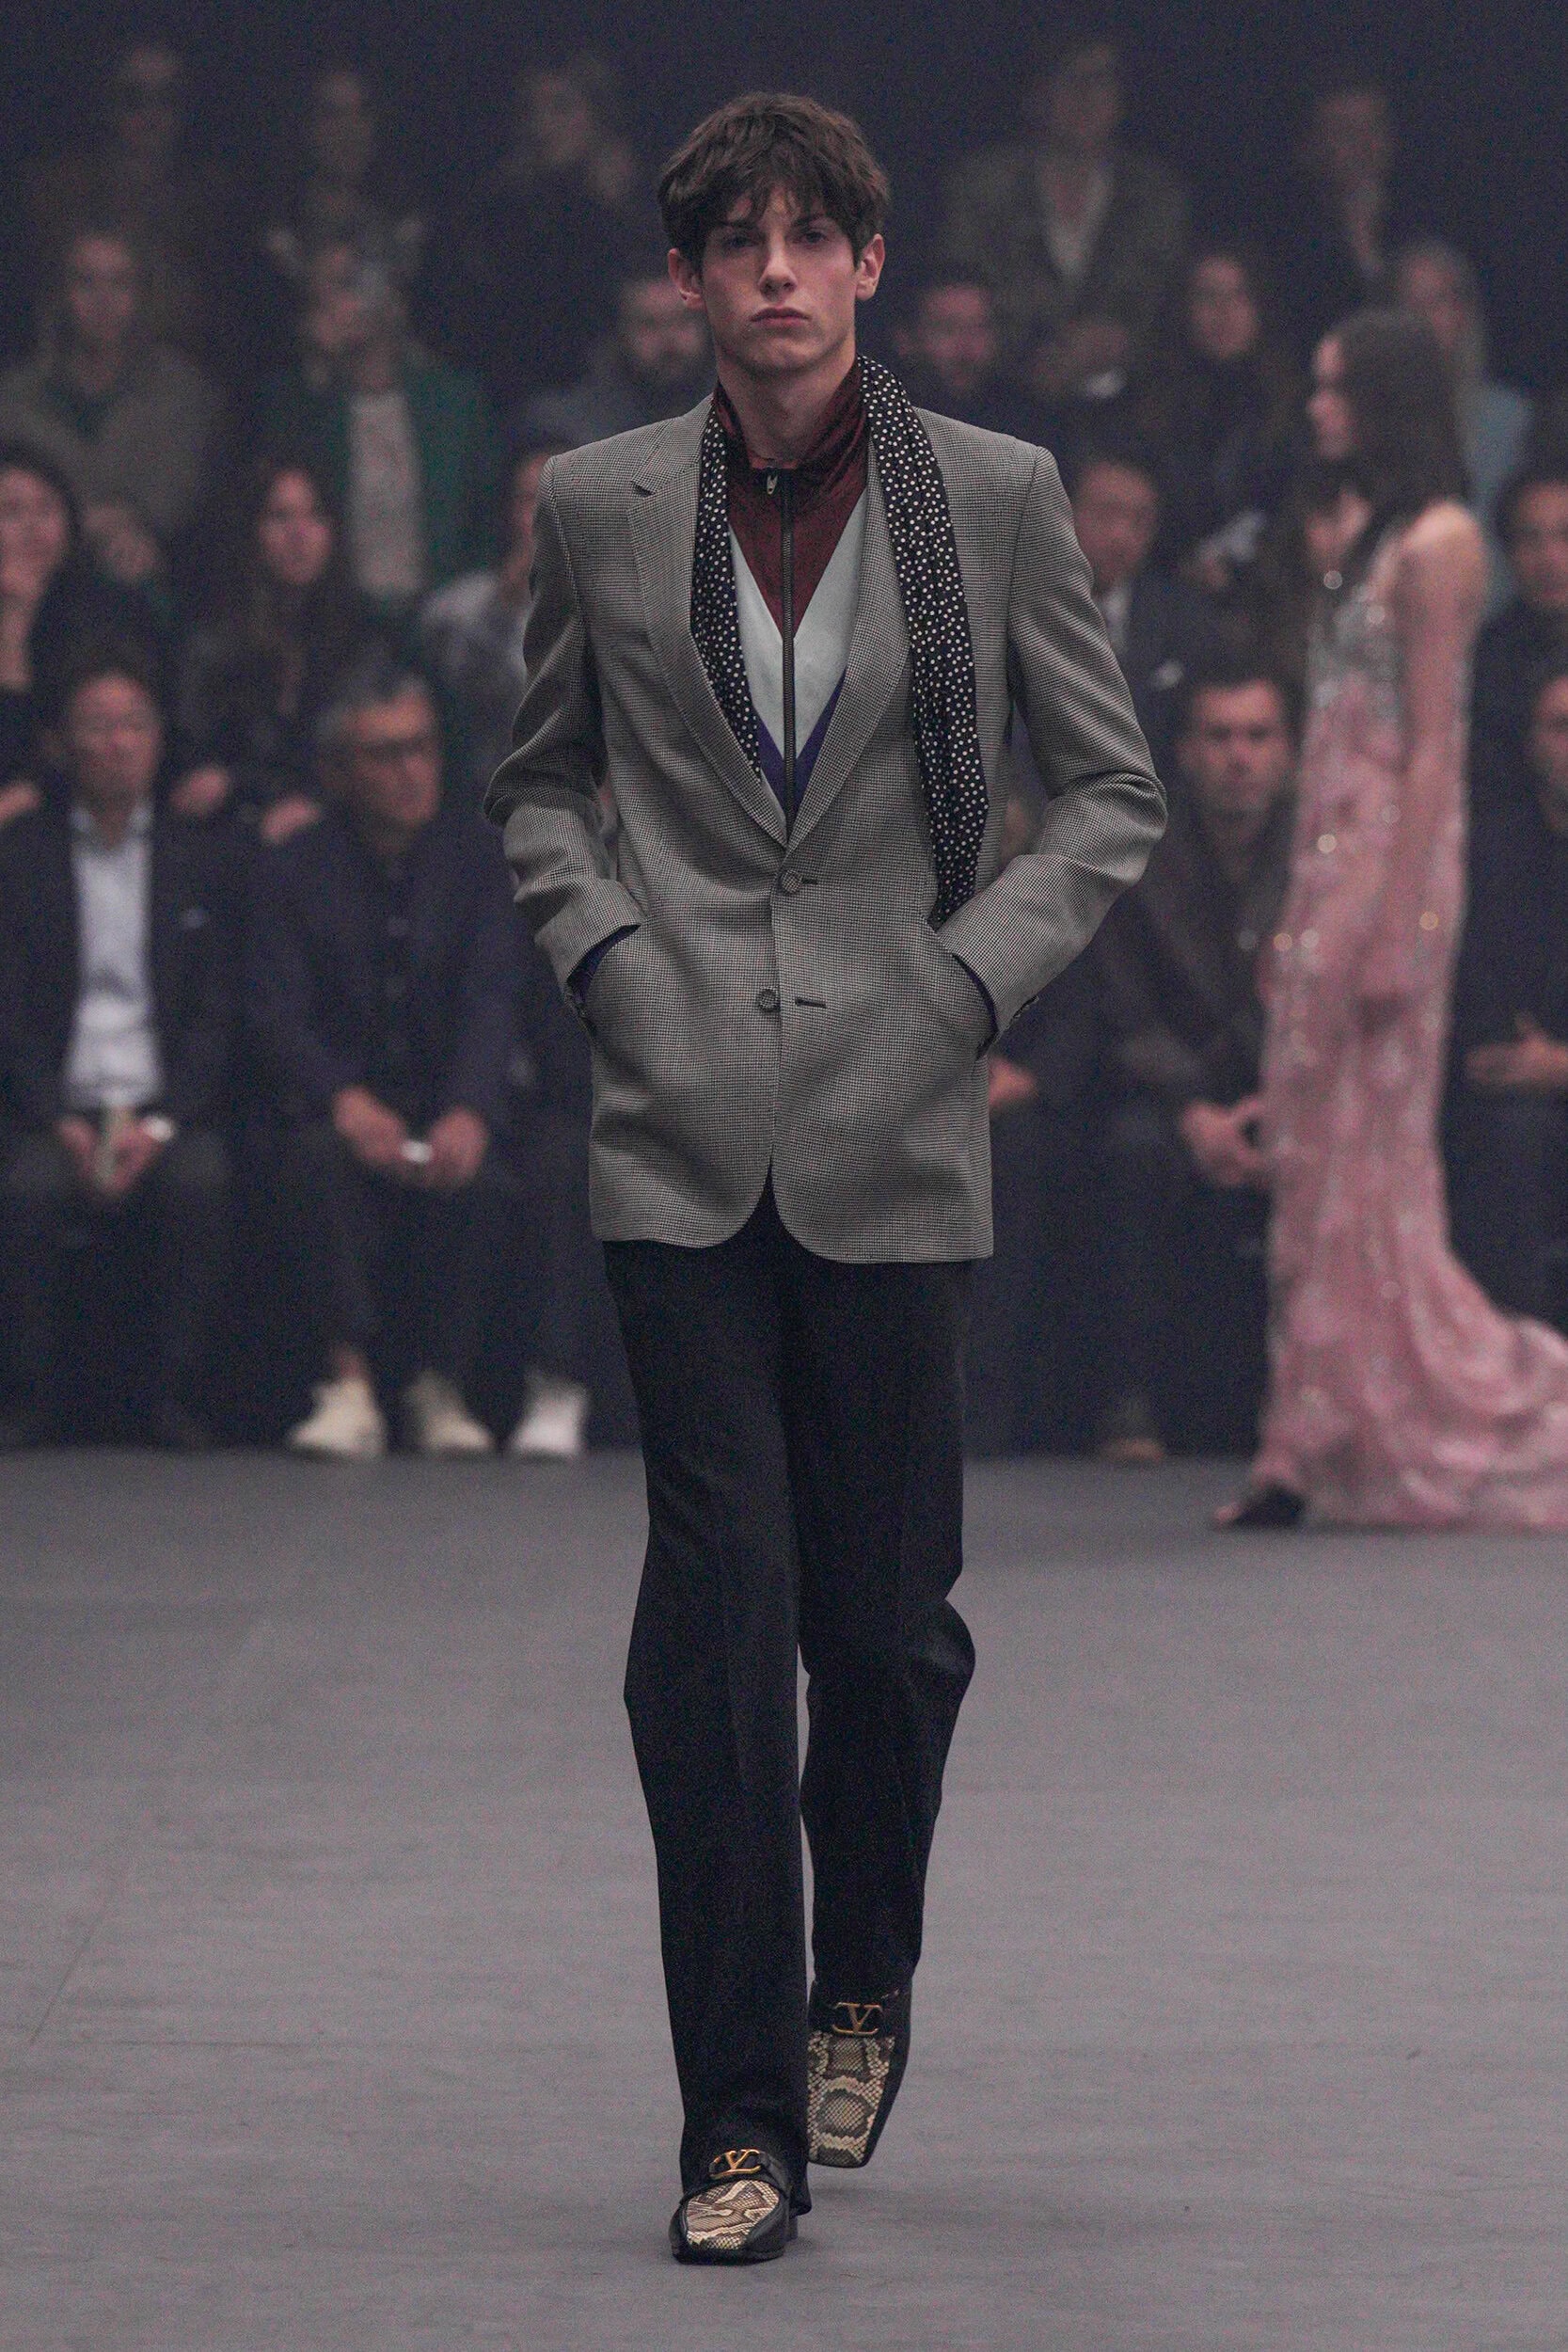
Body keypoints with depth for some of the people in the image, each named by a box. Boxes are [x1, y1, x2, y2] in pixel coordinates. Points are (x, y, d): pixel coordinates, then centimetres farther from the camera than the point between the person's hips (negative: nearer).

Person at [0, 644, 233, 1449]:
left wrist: (159, 1125, -10)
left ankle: (176, 1399, -23)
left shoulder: (197, 862, 14)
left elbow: (216, 1018, 7)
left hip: (167, 1113, 1)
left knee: (200, 1182, -32)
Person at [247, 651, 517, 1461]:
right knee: (320, 1156, -35)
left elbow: (493, 998, -8)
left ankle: (440, 1387, -21)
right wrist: (347, 1101, -28)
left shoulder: (477, 856, 4)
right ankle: (349, 1387, -35)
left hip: (447, 1110, 0)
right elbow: (277, 1014, -7)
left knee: (472, 1172, -34)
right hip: (338, 1108, 0)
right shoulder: (293, 870, 3)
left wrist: (469, 1112, -28)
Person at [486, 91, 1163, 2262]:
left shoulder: (993, 498, 2)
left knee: (885, 1611, 4)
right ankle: (739, 2124, -6)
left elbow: (1115, 793, 9)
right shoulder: (601, 509, 5)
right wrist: (603, 953, 2)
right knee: (718, 1607, -8)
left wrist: (971, 975, -3)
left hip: (896, 1125, 0)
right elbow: (540, 778, 18)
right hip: (681, 1126, 0)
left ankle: (861, 1987, 33)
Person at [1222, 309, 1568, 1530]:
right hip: (1326, 868, 9)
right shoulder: (1368, 536, 16)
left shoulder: (1438, 545, -11)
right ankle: (1313, 1450, 7)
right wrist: (1296, 925, 17)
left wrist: (1393, 929, -21)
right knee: (1313, 1155, 6)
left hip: (1391, 869, -9)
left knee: (1364, 1155, -5)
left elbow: (1432, 749, -16)